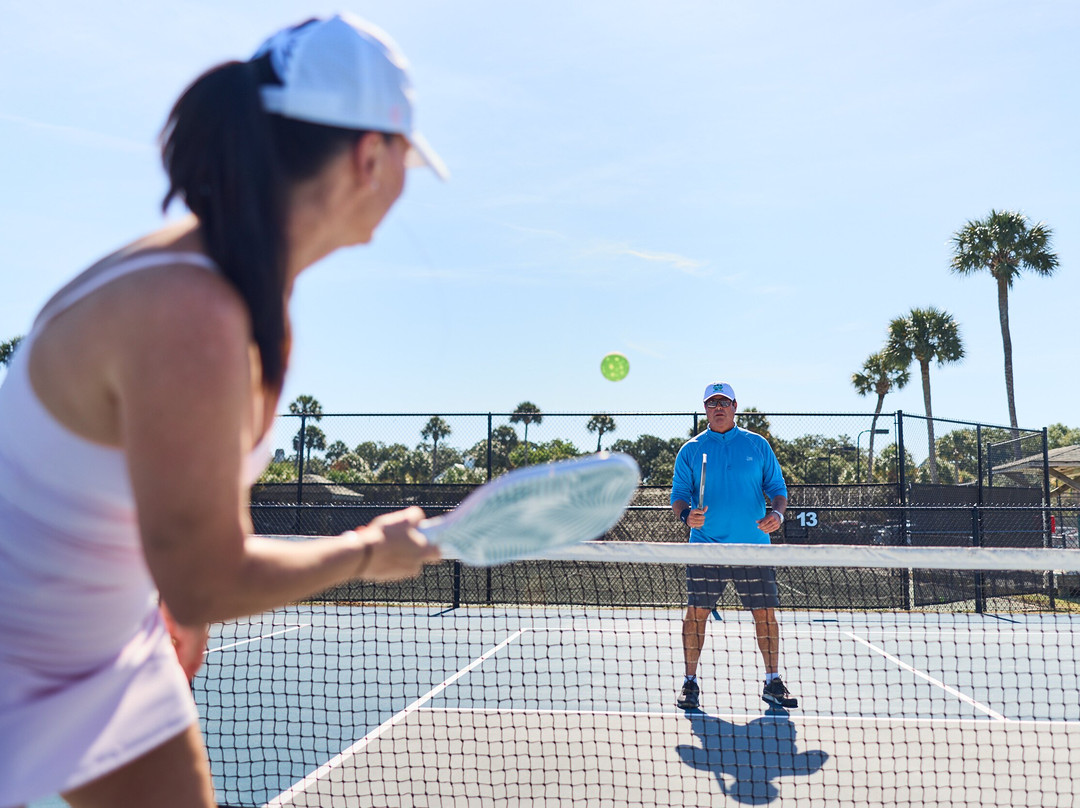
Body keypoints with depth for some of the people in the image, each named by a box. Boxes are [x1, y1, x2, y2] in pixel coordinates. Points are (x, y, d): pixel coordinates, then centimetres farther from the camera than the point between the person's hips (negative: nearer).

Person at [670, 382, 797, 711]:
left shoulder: (758, 445, 10)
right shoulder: (690, 450, 7)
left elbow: (777, 487, 11)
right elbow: (679, 494, 5)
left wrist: (777, 513, -9)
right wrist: (686, 514, -16)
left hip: (754, 546, 1)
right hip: (706, 545, -1)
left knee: (765, 613, 2)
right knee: (696, 612, -2)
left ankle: (772, 682, 16)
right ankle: (690, 682, 10)